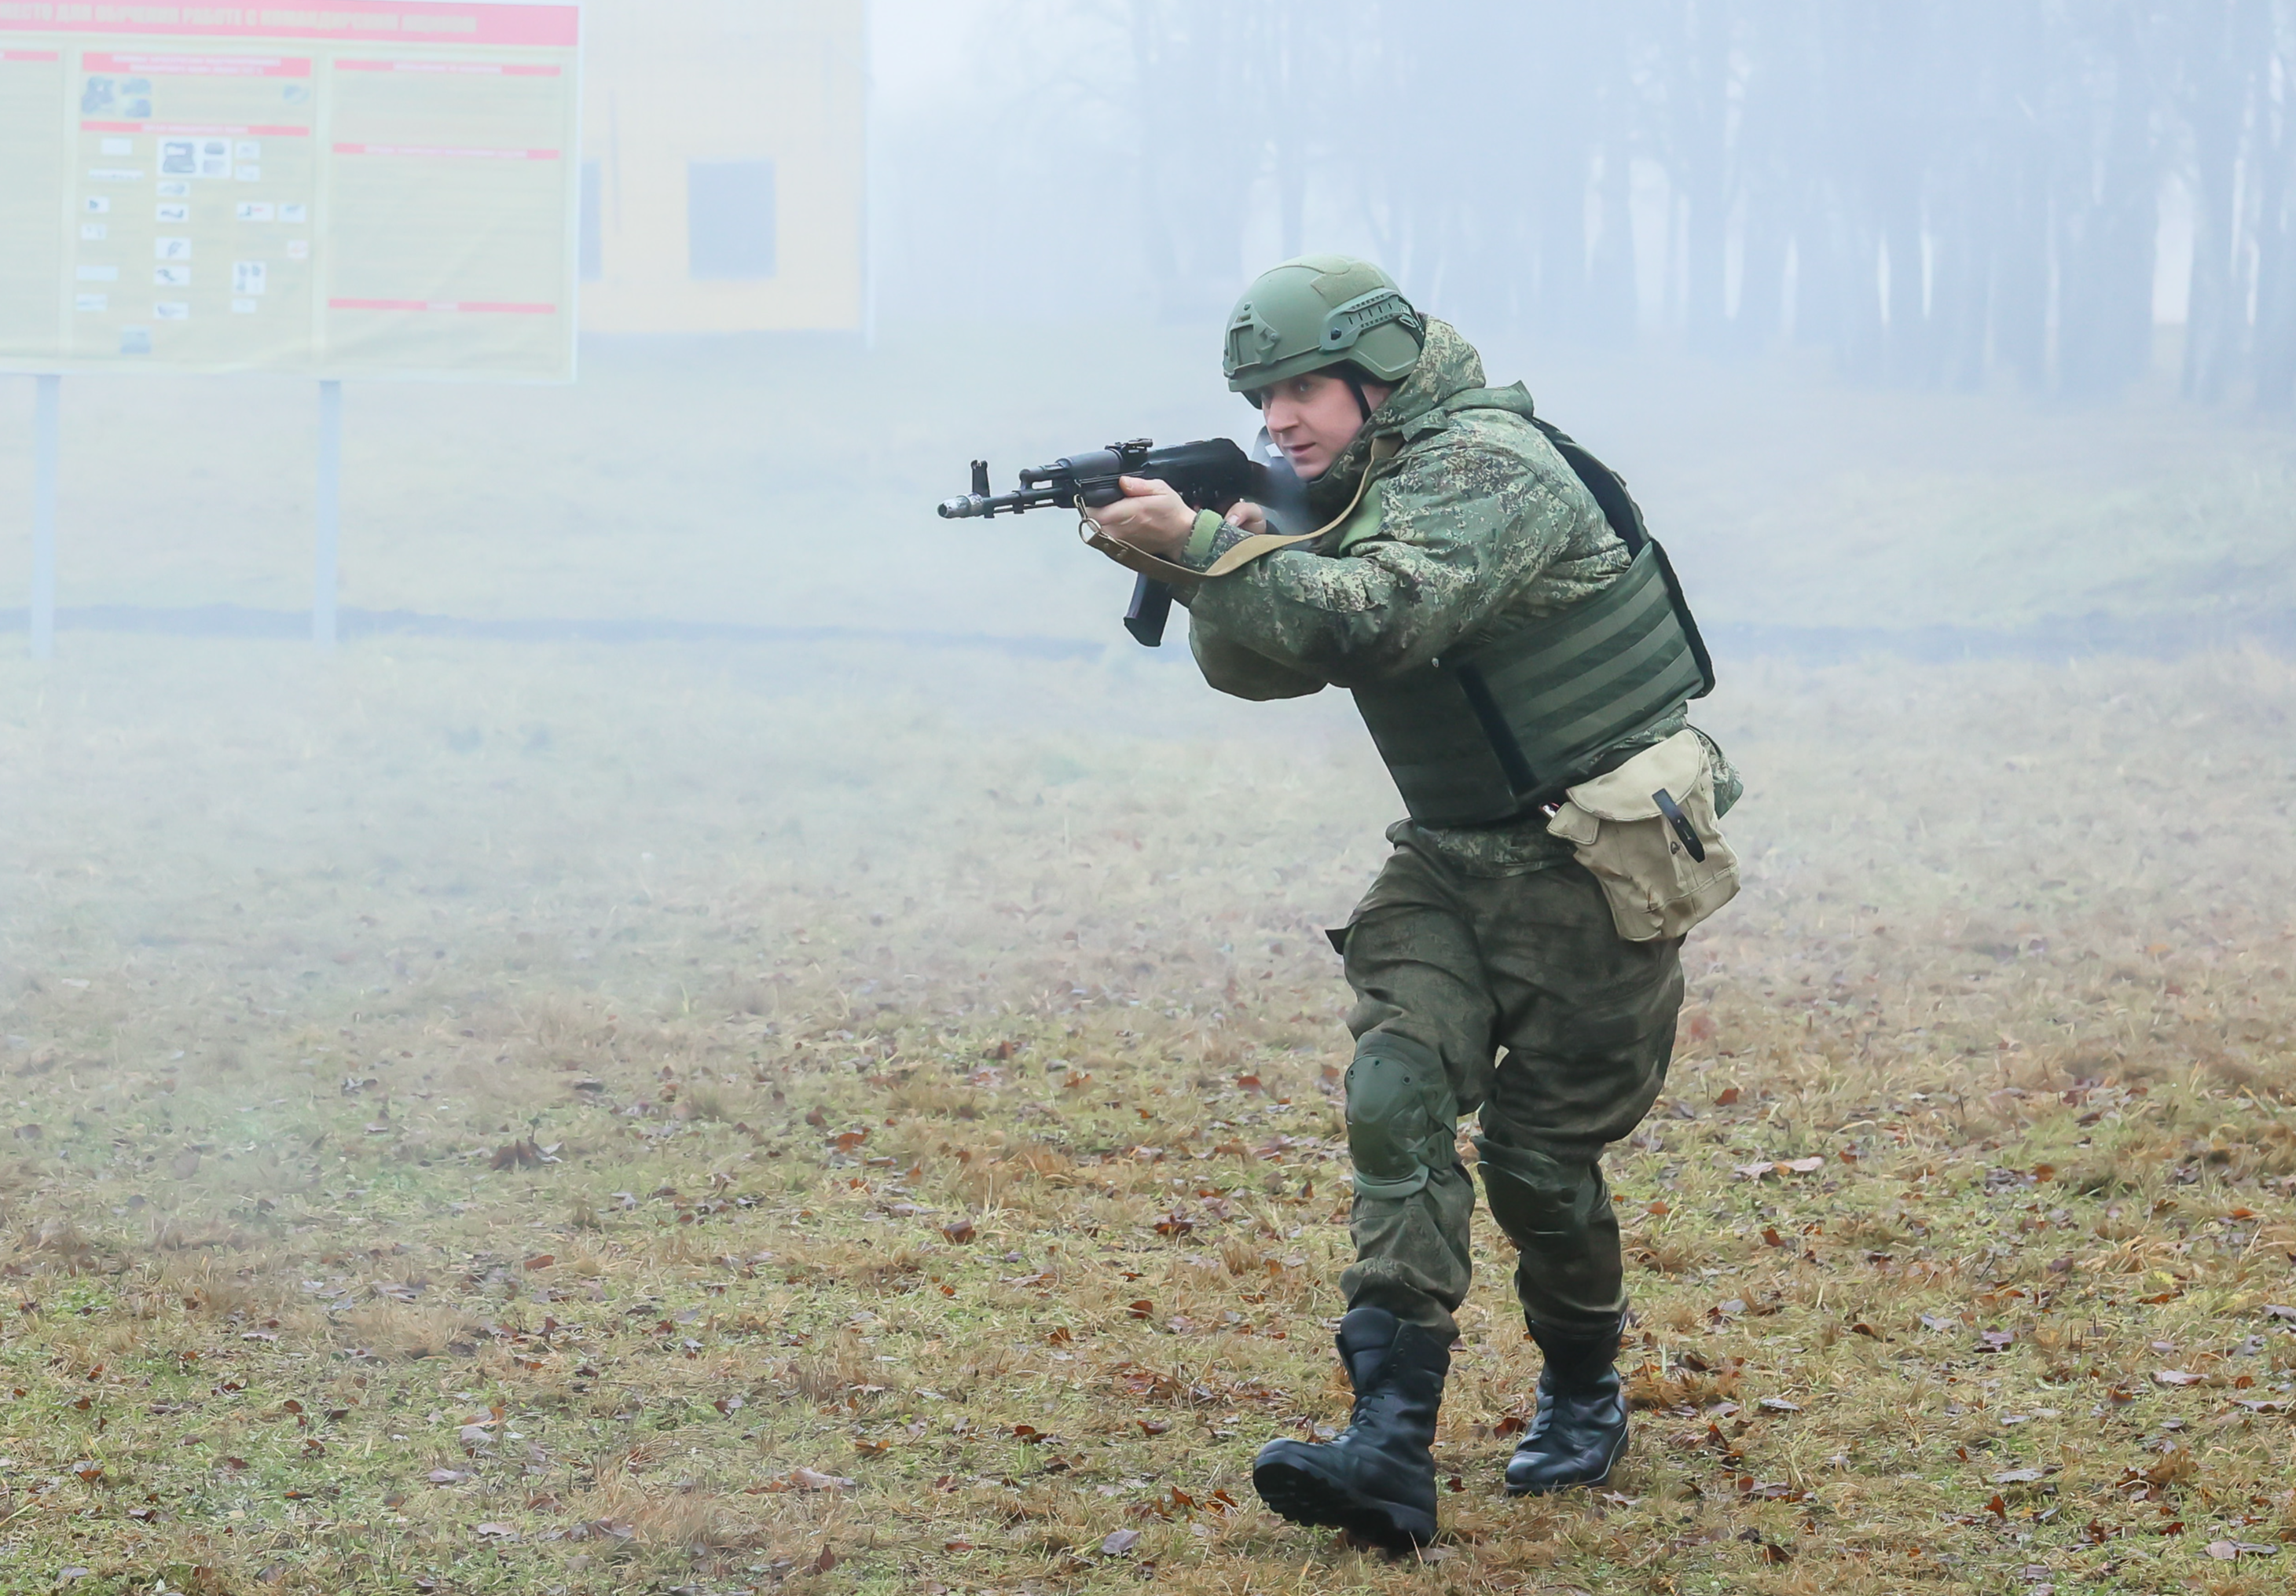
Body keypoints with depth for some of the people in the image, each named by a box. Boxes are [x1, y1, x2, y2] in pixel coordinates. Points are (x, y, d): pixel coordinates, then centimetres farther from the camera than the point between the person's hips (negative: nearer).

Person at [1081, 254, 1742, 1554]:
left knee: (1540, 1153, -1)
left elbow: (1378, 621, -34)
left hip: (1595, 867, -8)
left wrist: (1201, 550, -37)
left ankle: (1585, 1399, 27)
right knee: (1397, 1102, -12)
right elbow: (1261, 662, 4)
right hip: (1455, 860, 8)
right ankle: (1391, 1447, -23)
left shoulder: (1489, 466, -18)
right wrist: (1214, 566, -16)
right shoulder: (1360, 499, 11)